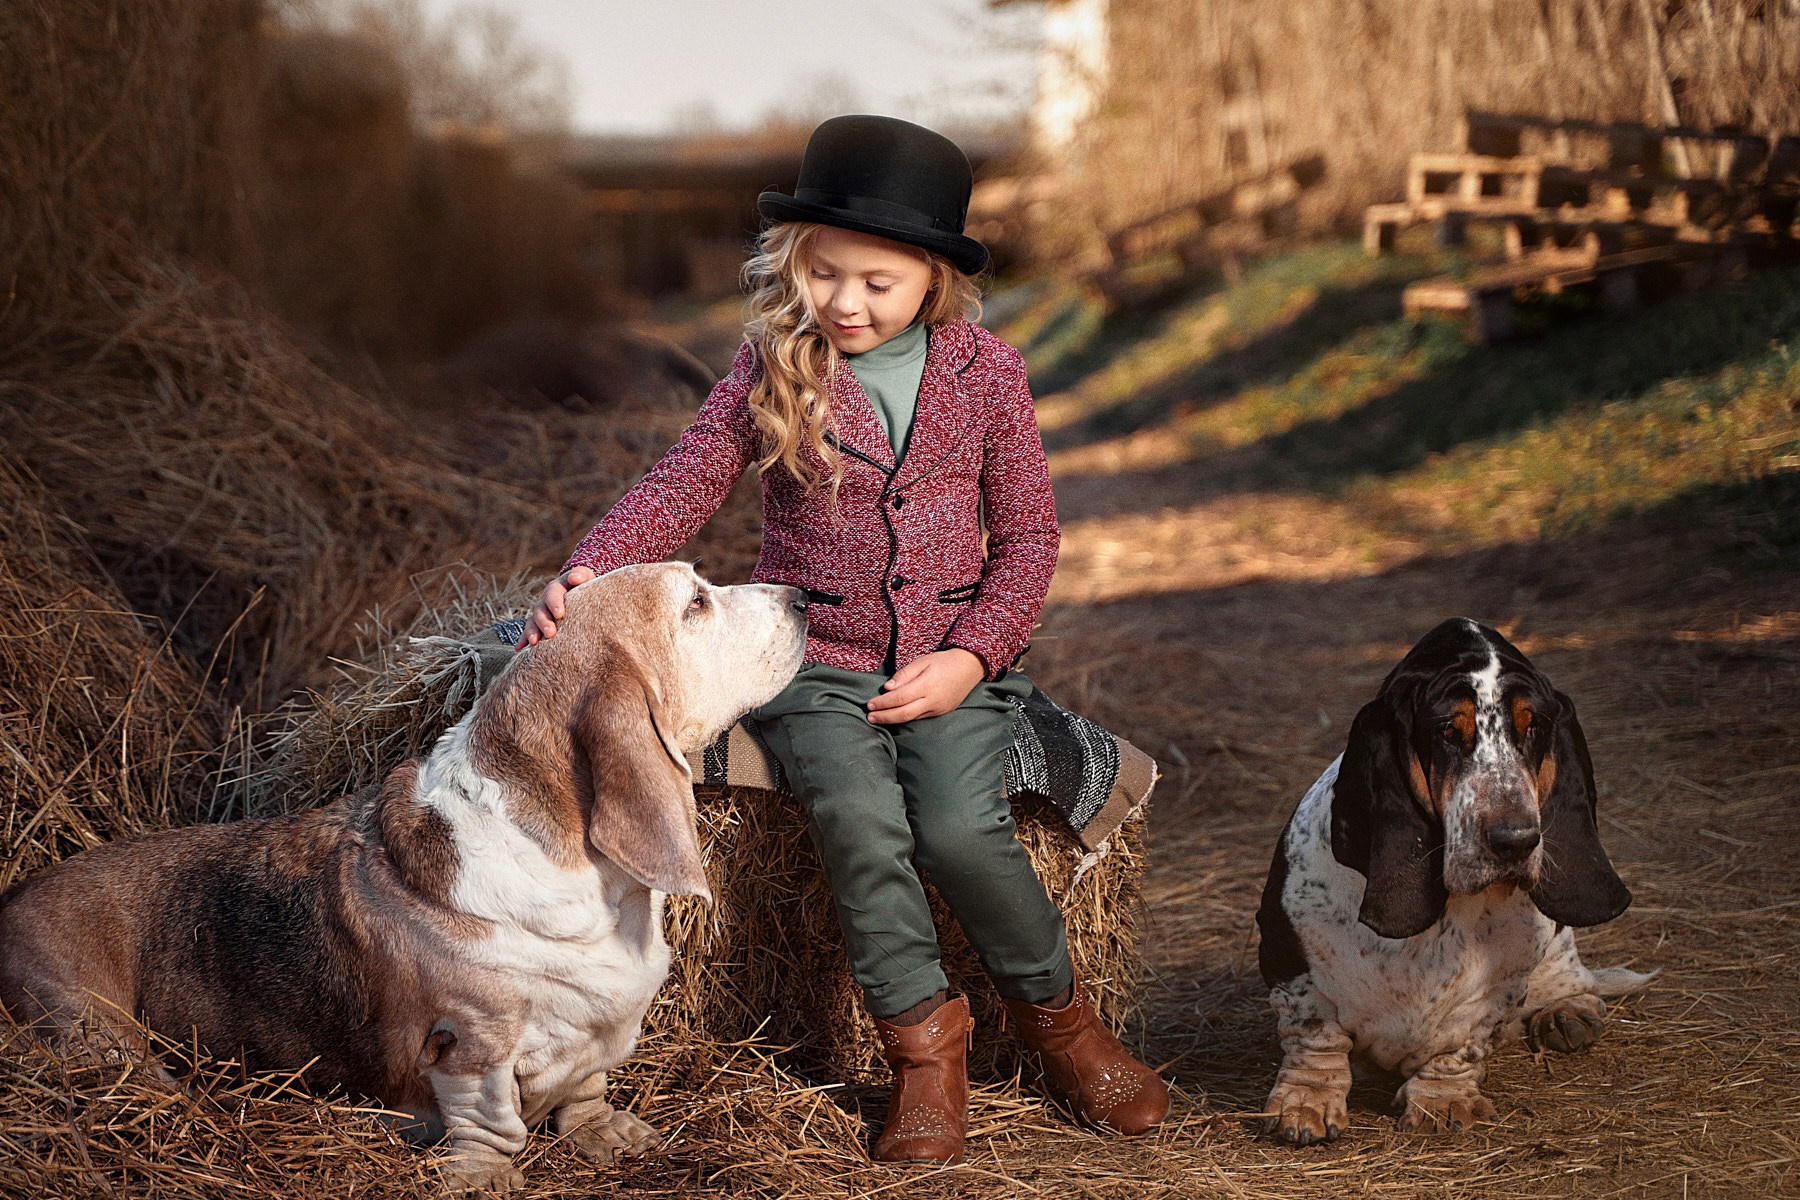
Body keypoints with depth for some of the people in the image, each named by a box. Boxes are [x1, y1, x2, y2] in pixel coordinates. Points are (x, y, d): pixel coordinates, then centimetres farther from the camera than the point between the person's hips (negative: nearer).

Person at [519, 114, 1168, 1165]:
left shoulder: (987, 372, 2)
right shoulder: (774, 368, 1)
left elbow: (1027, 532, 6)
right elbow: (685, 485, -4)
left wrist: (970, 657, -8)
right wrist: (591, 572, -22)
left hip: (950, 657, 0)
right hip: (814, 658, 0)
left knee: (958, 824, -25)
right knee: (860, 816, -27)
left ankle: (1054, 1008, 2)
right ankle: (924, 1041, -7)